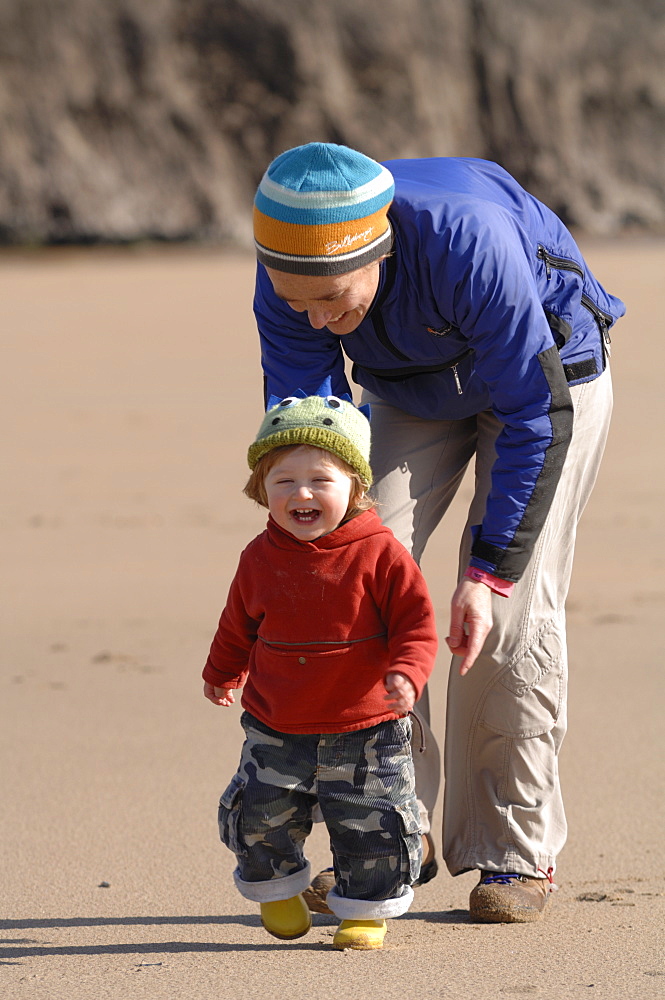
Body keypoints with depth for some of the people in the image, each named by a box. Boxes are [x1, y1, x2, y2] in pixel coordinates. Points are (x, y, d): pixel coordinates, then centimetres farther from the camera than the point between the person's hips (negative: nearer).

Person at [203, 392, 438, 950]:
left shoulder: (379, 554, -11)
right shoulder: (260, 559, 0)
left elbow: (416, 622, -10)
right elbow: (239, 626, 17)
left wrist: (406, 673, -27)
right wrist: (222, 675, 30)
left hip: (365, 731, -3)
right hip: (277, 731, 3)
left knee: (371, 825, 2)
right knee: (260, 817, 4)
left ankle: (366, 909, 24)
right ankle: (277, 888, 32)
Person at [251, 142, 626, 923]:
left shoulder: (473, 243, -42)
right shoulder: (291, 269, -27)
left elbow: (537, 417, -33)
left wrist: (488, 570, -34)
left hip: (548, 371, -4)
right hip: (411, 392, 5)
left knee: (512, 613, -13)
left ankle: (515, 852, 0)